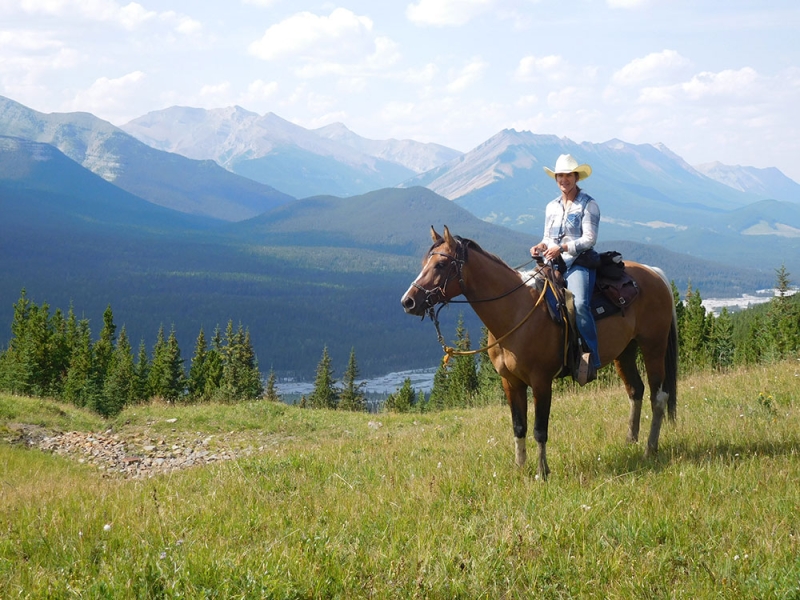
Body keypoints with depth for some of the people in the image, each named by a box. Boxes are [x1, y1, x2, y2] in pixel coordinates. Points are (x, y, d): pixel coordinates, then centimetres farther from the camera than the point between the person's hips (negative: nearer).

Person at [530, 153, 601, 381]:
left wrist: (562, 248, -20)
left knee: (579, 304, -32)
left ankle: (592, 358, -23)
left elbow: (589, 239, -8)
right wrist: (541, 246, 0)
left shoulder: (588, 205, 0)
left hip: (579, 262, -6)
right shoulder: (551, 207, 19)